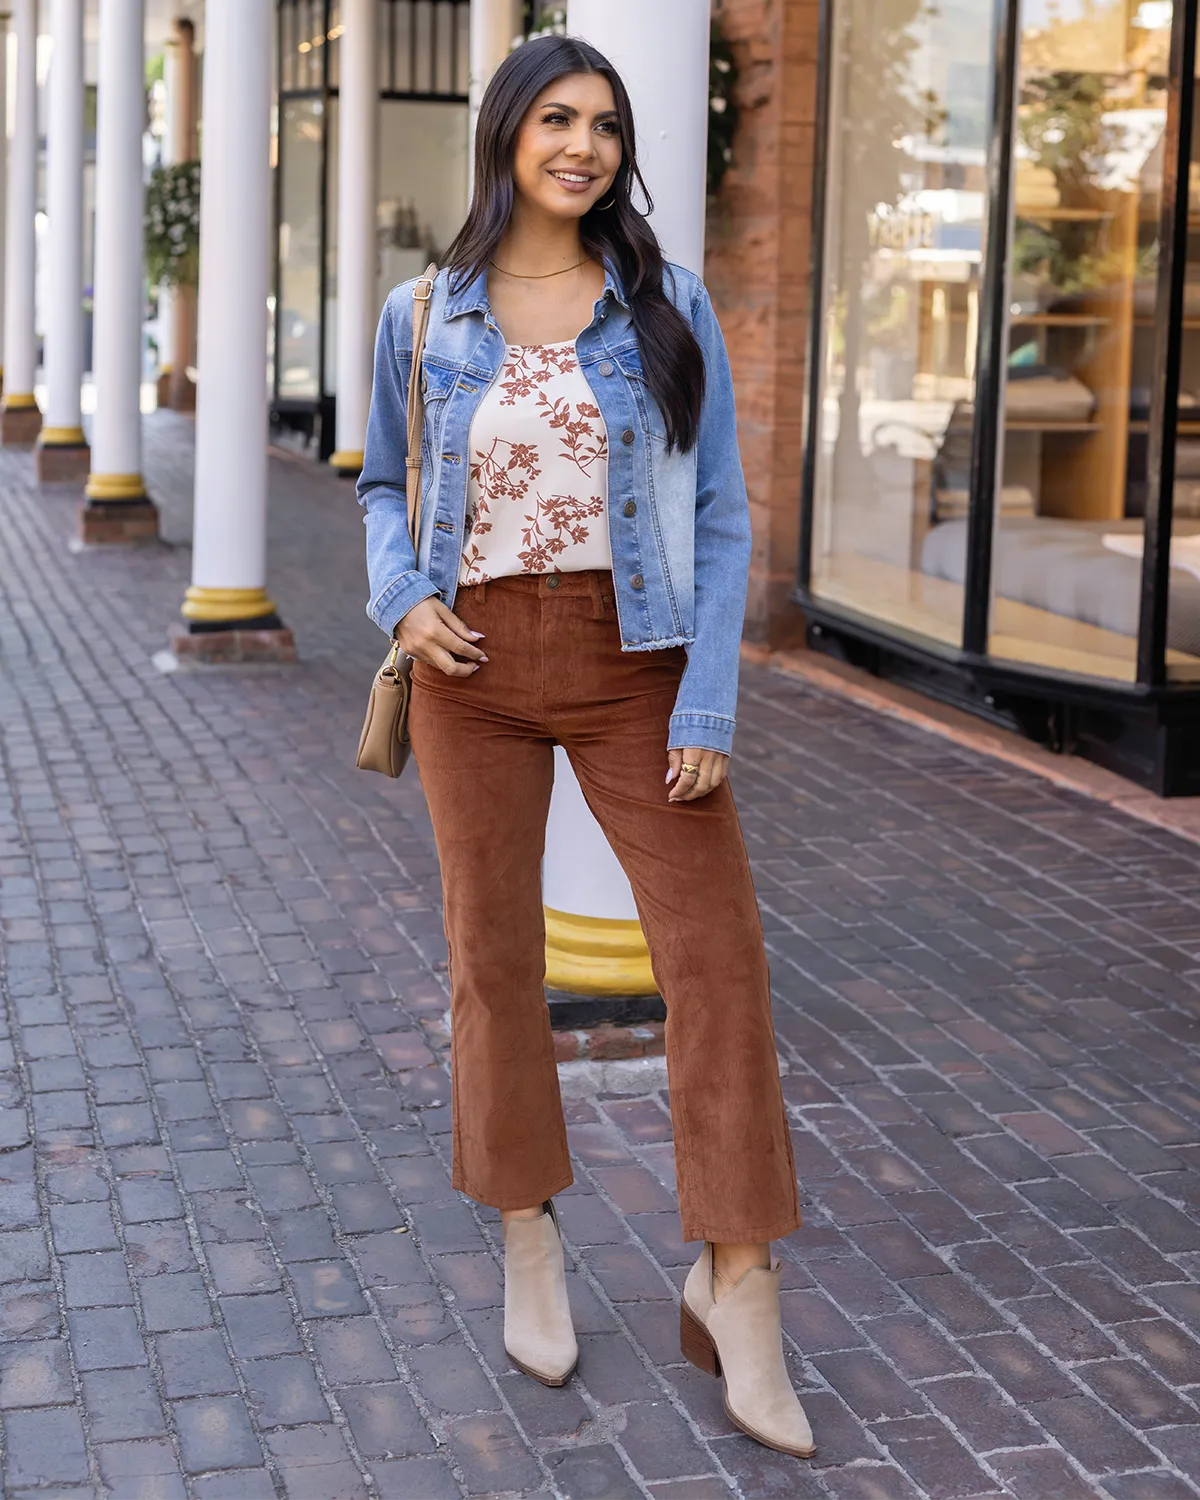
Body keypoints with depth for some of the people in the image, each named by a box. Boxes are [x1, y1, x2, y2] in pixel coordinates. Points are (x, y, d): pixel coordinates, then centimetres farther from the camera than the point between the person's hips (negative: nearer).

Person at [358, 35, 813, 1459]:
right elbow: (383, 487, 15)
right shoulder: (423, 316, 2)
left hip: (635, 663, -1)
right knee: (494, 953, 7)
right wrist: (401, 599, -6)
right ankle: (529, 1241, 25)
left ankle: (735, 1286, 3)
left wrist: (709, 702, -9)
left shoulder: (669, 307, -1)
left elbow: (719, 513, -1)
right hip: (477, 665, 1)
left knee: (718, 952, -8)